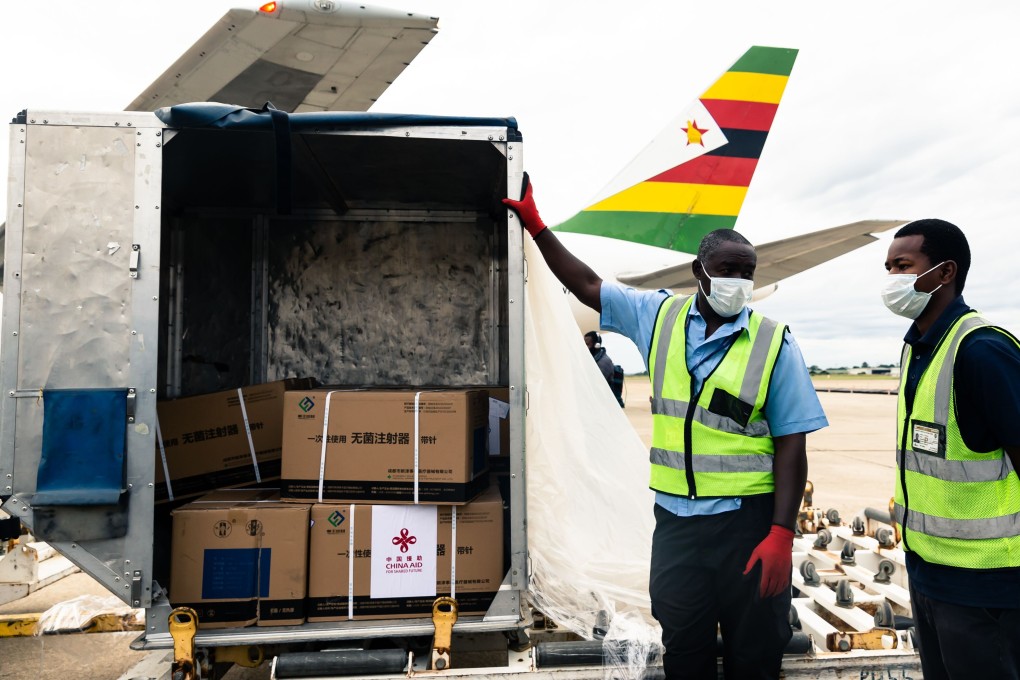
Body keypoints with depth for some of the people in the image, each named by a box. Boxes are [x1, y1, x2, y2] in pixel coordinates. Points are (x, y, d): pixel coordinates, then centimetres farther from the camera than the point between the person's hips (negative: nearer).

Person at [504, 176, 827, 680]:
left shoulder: (774, 343, -5)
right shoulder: (658, 316, 2)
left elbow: (791, 446, -6)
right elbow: (587, 286, 12)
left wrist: (782, 535, -12)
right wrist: (535, 224, 14)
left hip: (747, 522, -2)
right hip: (675, 520, 2)